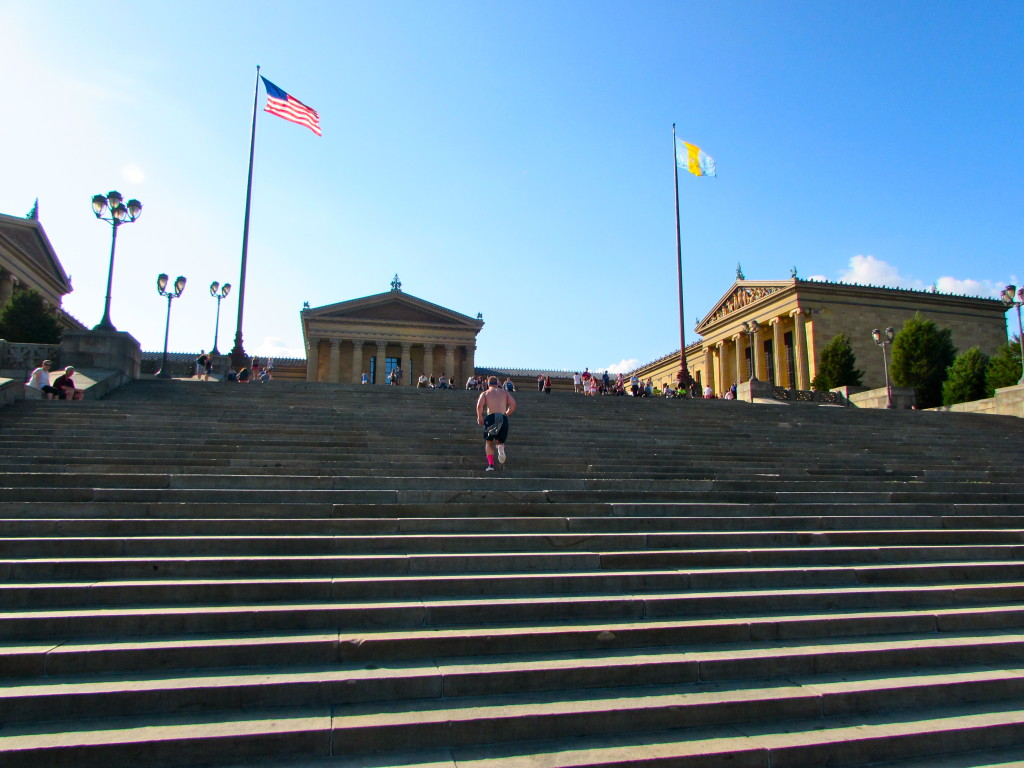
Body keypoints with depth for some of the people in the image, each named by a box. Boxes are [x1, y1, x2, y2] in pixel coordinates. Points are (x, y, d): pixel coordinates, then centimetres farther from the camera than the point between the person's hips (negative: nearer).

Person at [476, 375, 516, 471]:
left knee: (489, 442, 15)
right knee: (499, 440, 19)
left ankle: (490, 464, 0)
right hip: (503, 418, 1)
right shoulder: (505, 392, 19)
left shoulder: (485, 393, 13)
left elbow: (479, 405, -5)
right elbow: (513, 404, 5)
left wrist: (480, 417, 8)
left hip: (491, 417, -1)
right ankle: (501, 446, -18)